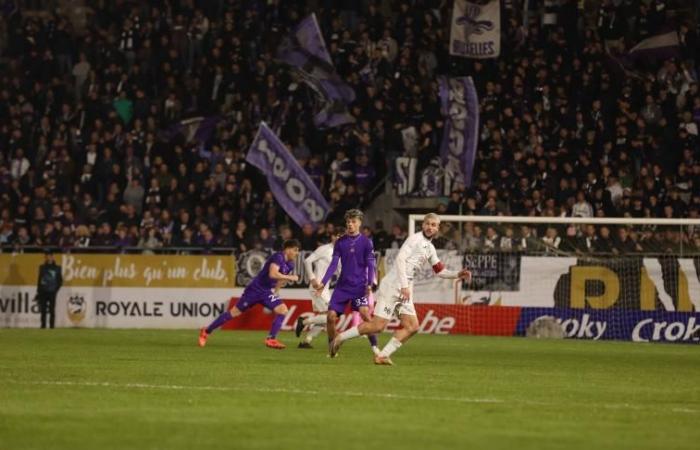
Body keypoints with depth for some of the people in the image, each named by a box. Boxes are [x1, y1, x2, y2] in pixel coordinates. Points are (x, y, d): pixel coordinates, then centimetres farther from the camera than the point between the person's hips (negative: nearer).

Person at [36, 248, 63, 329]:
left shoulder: (57, 268, 2)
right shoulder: (42, 267, 10)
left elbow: (60, 281, 5)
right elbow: (39, 280, 12)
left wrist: (55, 290, -6)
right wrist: (38, 292, 7)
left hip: (52, 293, -3)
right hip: (43, 292, 3)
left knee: (52, 311, -3)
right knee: (43, 311, 2)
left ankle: (52, 326, 0)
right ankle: (43, 326, 5)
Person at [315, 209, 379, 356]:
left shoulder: (366, 242, -2)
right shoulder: (340, 242, 6)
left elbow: (371, 265, -4)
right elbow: (333, 264, 7)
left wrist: (370, 284, -16)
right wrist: (323, 283, -3)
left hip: (360, 286, -3)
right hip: (342, 286, 3)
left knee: (364, 313, -23)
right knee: (331, 316, -6)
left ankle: (375, 347, -15)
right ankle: (332, 349, 12)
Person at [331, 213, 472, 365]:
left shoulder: (430, 248, 19)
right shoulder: (415, 239, -8)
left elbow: (440, 271, 28)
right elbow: (400, 259, -19)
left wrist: (457, 274, 14)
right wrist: (404, 285, -24)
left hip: (404, 291, 9)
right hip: (392, 286, -9)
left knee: (412, 327, -3)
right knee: (378, 326, -13)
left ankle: (382, 355, -2)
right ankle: (340, 338, 2)